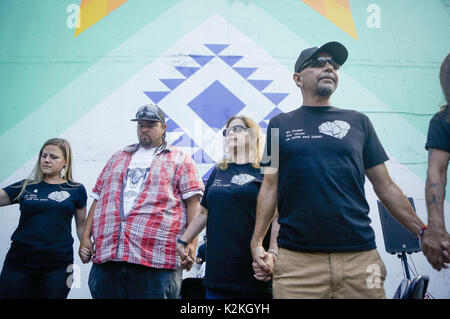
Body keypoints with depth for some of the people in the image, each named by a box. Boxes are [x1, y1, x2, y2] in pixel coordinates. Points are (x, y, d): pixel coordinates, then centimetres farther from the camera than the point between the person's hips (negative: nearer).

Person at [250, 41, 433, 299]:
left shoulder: (358, 122, 12)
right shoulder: (280, 125, 9)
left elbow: (385, 186, 12)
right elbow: (270, 187, 7)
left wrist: (423, 231, 7)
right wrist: (256, 241, -1)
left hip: (360, 256, 2)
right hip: (297, 259, -1)